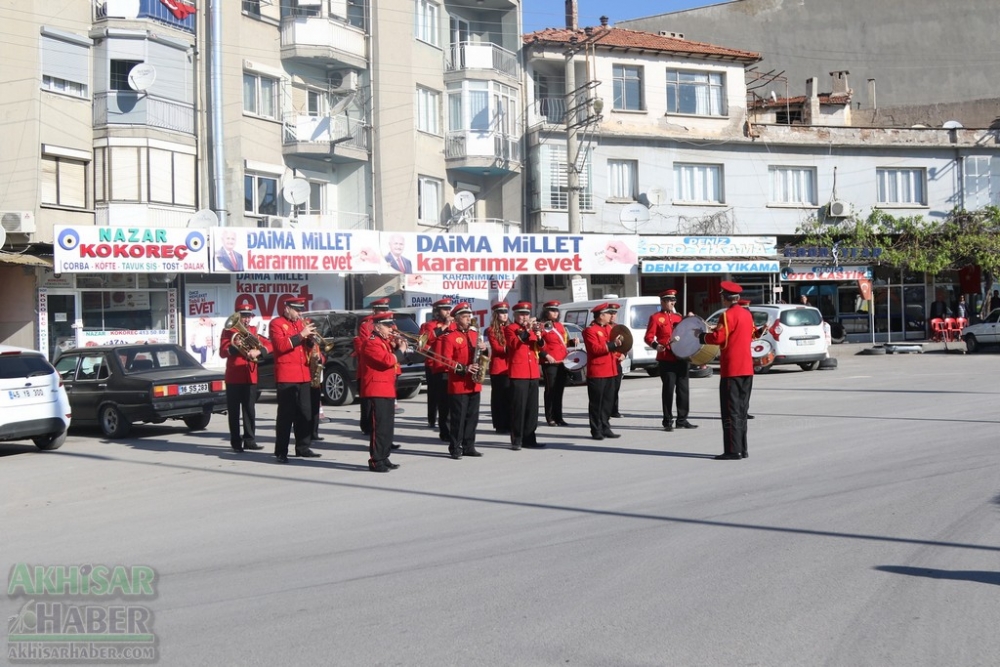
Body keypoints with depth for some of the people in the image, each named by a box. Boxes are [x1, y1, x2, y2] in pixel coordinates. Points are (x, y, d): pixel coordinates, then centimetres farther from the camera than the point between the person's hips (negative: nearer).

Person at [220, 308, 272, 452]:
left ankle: (249, 440, 10)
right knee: (234, 412, 0)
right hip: (234, 377, -3)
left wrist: (258, 351, -16)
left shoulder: (253, 331, 12)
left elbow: (269, 345, 3)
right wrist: (235, 347, -23)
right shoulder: (229, 331, 1)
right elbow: (222, 352, -7)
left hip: (250, 376, 3)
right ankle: (236, 442, 4)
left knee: (250, 410, 5)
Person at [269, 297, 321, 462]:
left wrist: (310, 339, -1)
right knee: (286, 414, -8)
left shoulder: (301, 323, 19)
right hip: (286, 376, -7)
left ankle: (303, 447, 17)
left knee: (305, 413, 9)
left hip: (303, 375, 7)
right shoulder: (276, 323, -3)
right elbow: (280, 345, -18)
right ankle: (281, 452, -6)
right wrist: (301, 335, -20)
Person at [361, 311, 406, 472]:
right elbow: (388, 361, -24)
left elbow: (391, 359, 22)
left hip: (388, 389, 10)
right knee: (379, 426, -10)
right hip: (377, 390, -10)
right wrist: (400, 350, -10)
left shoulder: (385, 341, 18)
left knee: (388, 426, 13)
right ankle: (376, 461, -7)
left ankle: (384, 458, 20)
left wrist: (396, 347, 8)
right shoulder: (372, 343, -13)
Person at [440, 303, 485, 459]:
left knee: (472, 417, 10)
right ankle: (455, 448, 4)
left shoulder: (475, 335, 14)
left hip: (474, 384, 6)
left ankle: (469, 447, 18)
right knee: (458, 418, -4)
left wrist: (484, 349, -4)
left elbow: (481, 356, 19)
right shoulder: (450, 338, -5)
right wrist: (464, 369, -20)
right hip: (458, 385, -6)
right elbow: (446, 361, -10)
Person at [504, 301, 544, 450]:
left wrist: (539, 335, -10)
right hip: (518, 373, -6)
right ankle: (516, 440, -4)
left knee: (532, 408, 8)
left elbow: (541, 346, 10)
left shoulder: (532, 328, 18)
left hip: (533, 373, 6)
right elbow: (514, 344, -19)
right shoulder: (510, 329, -1)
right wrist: (526, 330, -24)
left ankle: (529, 438, 14)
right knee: (518, 407, -7)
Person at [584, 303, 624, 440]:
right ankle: (596, 430, 3)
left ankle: (605, 428, 18)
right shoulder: (590, 330, -10)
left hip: (610, 371, 8)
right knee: (596, 402, -2)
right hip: (597, 373, -8)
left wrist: (618, 343, 3)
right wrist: (613, 344, -23)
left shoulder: (609, 328, 16)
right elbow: (595, 349, -20)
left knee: (608, 401, 11)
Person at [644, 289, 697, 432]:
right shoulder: (656, 318, -1)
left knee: (683, 389, 8)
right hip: (666, 360, -6)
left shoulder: (678, 316, 17)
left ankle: (682, 420, 17)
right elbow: (648, 337, -8)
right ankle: (668, 422, 5)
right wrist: (655, 345, -27)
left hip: (682, 358, 6)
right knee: (668, 390, -3)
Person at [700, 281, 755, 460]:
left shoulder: (728, 315, -13)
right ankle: (742, 449, 17)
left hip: (732, 370, -8)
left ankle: (733, 451, -6)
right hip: (747, 368, 8)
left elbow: (718, 338, -18)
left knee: (731, 411, -5)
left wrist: (701, 335, 0)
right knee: (742, 410, 13)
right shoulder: (747, 314, 12)